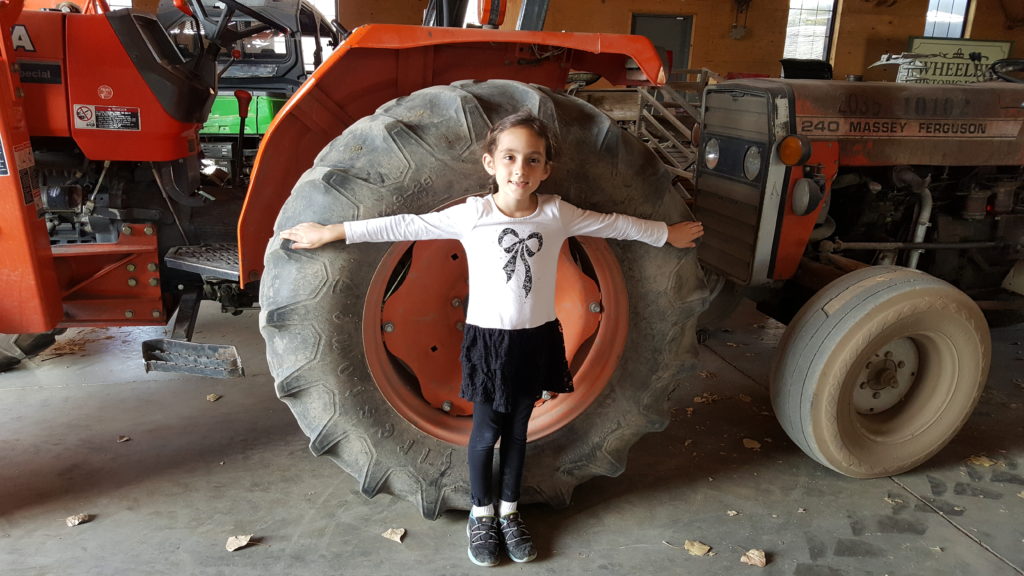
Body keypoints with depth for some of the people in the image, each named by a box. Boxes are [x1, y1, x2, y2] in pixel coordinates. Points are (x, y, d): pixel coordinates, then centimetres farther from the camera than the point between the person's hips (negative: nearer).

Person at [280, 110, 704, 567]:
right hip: (489, 338, -2)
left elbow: (615, 224, 7)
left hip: (536, 338, 2)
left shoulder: (558, 214, -5)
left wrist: (666, 233, 18)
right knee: (486, 431, 10)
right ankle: (481, 515, 33)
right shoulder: (472, 215, -12)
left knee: (517, 430, 16)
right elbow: (404, 226, -10)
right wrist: (331, 232, -8)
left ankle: (509, 513, 35)